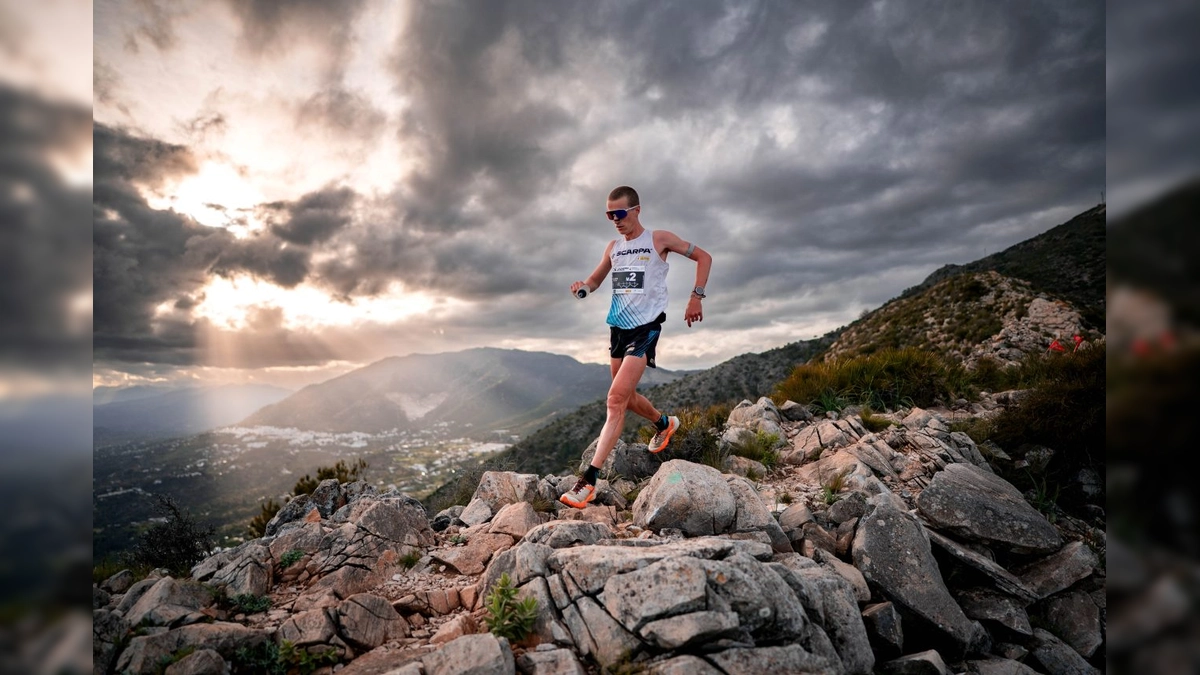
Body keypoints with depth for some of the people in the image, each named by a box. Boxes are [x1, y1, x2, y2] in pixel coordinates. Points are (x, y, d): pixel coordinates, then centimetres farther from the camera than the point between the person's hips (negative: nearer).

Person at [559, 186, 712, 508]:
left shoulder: (659, 239, -3)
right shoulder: (613, 246, 11)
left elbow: (704, 257, 4)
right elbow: (595, 280, 21)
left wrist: (696, 297, -6)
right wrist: (583, 286, -4)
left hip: (645, 327, -7)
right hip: (618, 326, 7)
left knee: (617, 398, -17)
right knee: (626, 397, 17)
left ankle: (590, 479, -17)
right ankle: (665, 423, 48)